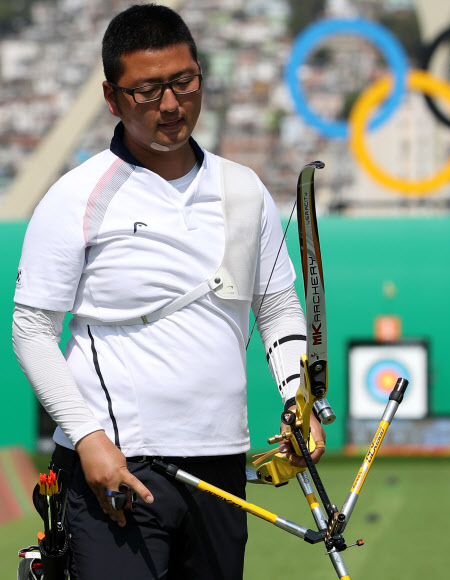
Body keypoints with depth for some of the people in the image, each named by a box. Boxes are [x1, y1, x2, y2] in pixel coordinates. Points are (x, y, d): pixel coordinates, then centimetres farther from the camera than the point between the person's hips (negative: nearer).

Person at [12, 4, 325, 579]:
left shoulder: (244, 191, 11)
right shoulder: (76, 198, -3)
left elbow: (279, 307, 20)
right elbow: (31, 331, -3)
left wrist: (301, 401, 3)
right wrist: (88, 437, -12)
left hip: (221, 465, 5)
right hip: (114, 466, -5)